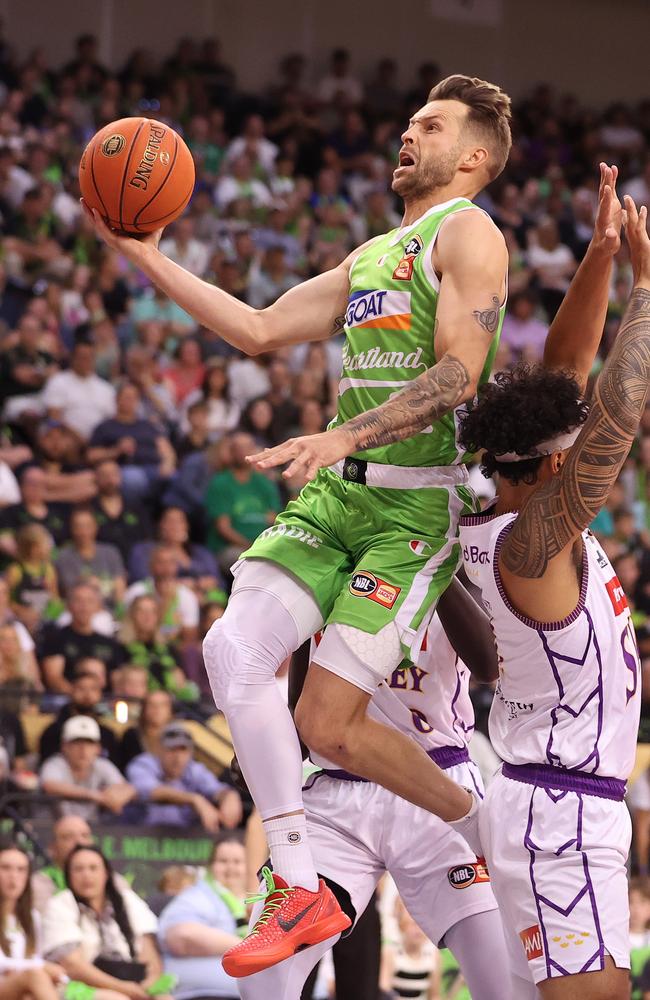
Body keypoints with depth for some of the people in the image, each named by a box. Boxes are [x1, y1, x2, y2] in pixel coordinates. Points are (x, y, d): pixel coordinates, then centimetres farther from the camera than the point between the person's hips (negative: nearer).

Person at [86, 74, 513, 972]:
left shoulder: (469, 234, -4)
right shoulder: (371, 258, 24)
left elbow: (457, 375, -16)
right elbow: (261, 331, 23)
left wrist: (344, 437, -28)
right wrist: (147, 259, 19)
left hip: (419, 501, -8)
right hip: (337, 493, 8)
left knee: (329, 724, -12)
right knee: (233, 648, -13)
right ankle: (304, 892, -8)